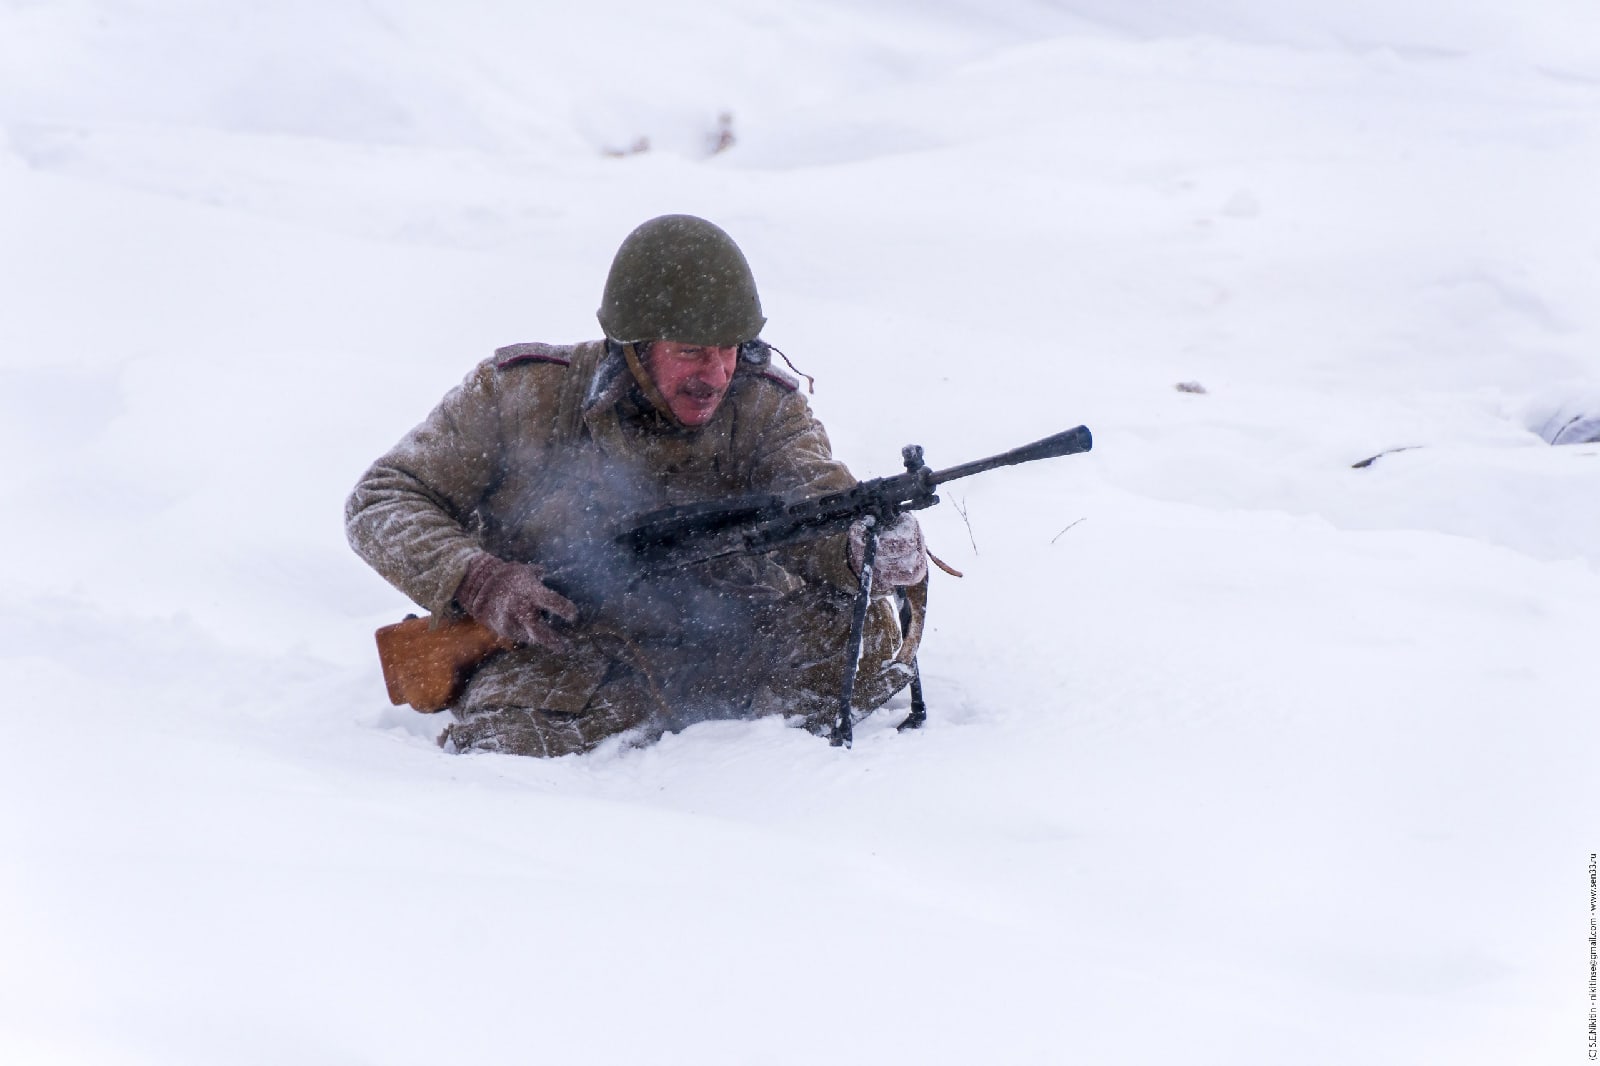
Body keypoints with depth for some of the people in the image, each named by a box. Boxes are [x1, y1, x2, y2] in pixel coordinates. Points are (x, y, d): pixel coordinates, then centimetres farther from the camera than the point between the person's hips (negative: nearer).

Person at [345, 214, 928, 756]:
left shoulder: (764, 410, -1)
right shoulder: (524, 394, -5)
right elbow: (381, 502, -1)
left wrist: (871, 546, -44)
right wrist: (480, 584, -20)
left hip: (716, 648, 1)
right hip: (551, 653, -1)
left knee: (859, 626, -23)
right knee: (516, 736, -35)